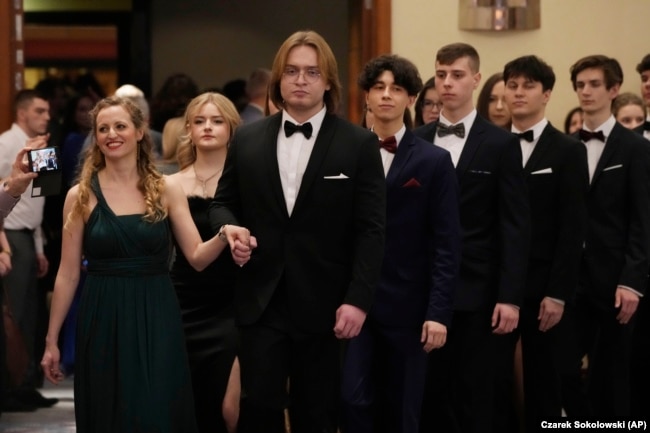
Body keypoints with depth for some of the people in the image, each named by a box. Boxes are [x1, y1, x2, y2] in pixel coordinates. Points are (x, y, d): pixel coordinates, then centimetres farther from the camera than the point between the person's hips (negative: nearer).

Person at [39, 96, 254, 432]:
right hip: (103, 322, 0)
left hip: (156, 319, 0)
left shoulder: (167, 190, 2)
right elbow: (68, 273, 1)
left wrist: (224, 235, -22)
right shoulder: (81, 196, 0)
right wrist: (51, 340, 2)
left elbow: (197, 256, -1)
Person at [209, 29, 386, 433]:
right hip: (261, 301, 2)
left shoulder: (359, 144, -1)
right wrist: (230, 229, -9)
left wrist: (358, 299, -13)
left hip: (323, 305, -2)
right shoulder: (247, 139, 8)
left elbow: (371, 230, -5)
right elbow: (223, 202, 16)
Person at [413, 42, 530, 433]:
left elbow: (515, 226, -4)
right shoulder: (416, 142, 9)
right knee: (427, 396, 4)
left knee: (473, 398, 1)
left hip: (475, 292, -3)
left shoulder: (501, 144, 0)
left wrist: (510, 296, -11)